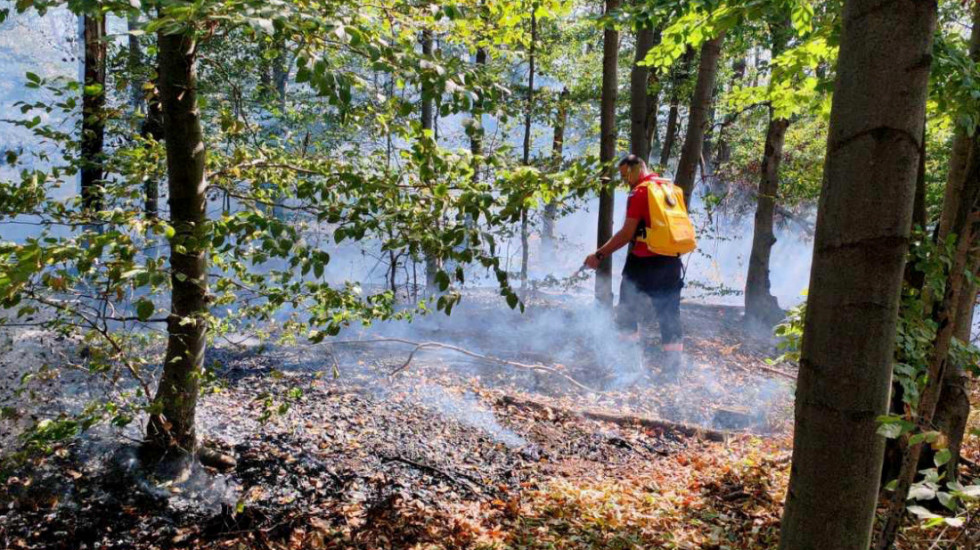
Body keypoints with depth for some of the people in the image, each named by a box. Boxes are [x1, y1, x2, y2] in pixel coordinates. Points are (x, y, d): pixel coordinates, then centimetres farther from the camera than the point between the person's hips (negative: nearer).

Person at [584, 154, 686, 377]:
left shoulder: (639, 192, -11)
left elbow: (627, 233, -16)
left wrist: (599, 255, -13)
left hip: (644, 262, -7)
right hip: (671, 262, 7)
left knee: (627, 313, 5)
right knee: (669, 314, 11)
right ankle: (673, 365, 13)